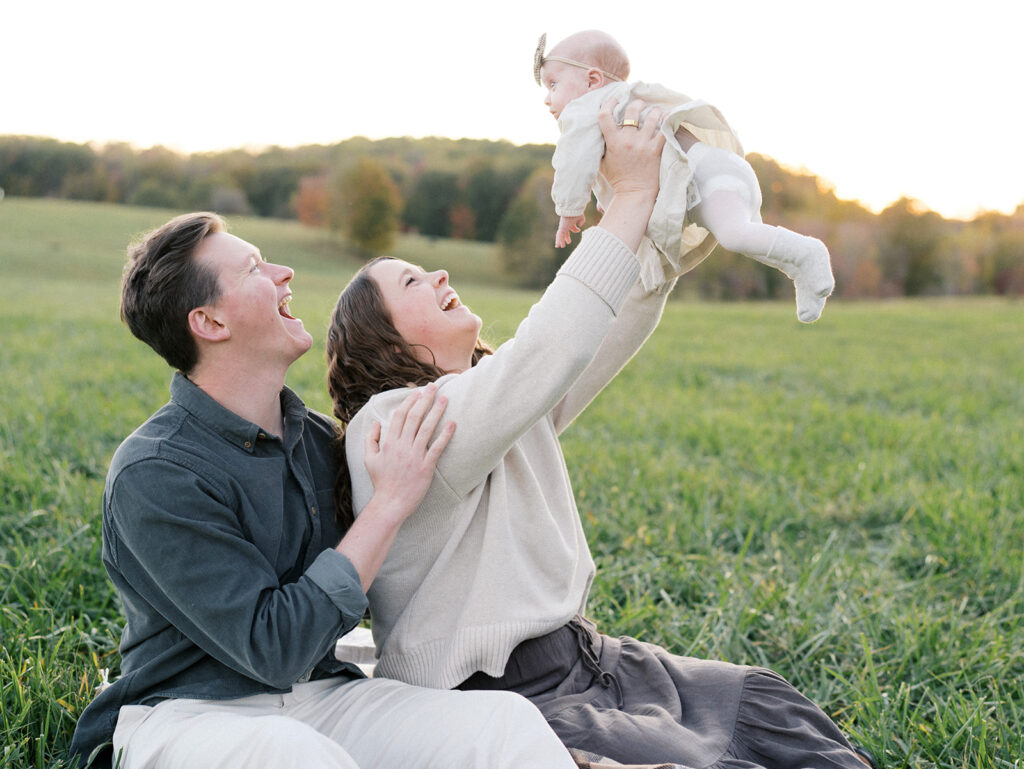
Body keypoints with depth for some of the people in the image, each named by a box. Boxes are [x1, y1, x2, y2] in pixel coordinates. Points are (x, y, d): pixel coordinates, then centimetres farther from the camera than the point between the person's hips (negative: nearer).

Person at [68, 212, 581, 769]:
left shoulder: (316, 436, 6)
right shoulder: (152, 474, -15)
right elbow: (274, 648, -20)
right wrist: (390, 502, -17)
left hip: (317, 698, 6)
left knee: (508, 720, -21)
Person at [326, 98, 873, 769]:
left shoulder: (511, 405, 11)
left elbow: (619, 329, 12)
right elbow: (542, 356, -29)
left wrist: (656, 223, -2)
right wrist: (631, 196, -23)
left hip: (583, 657, 9)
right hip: (499, 705, -9)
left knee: (777, 711, 5)